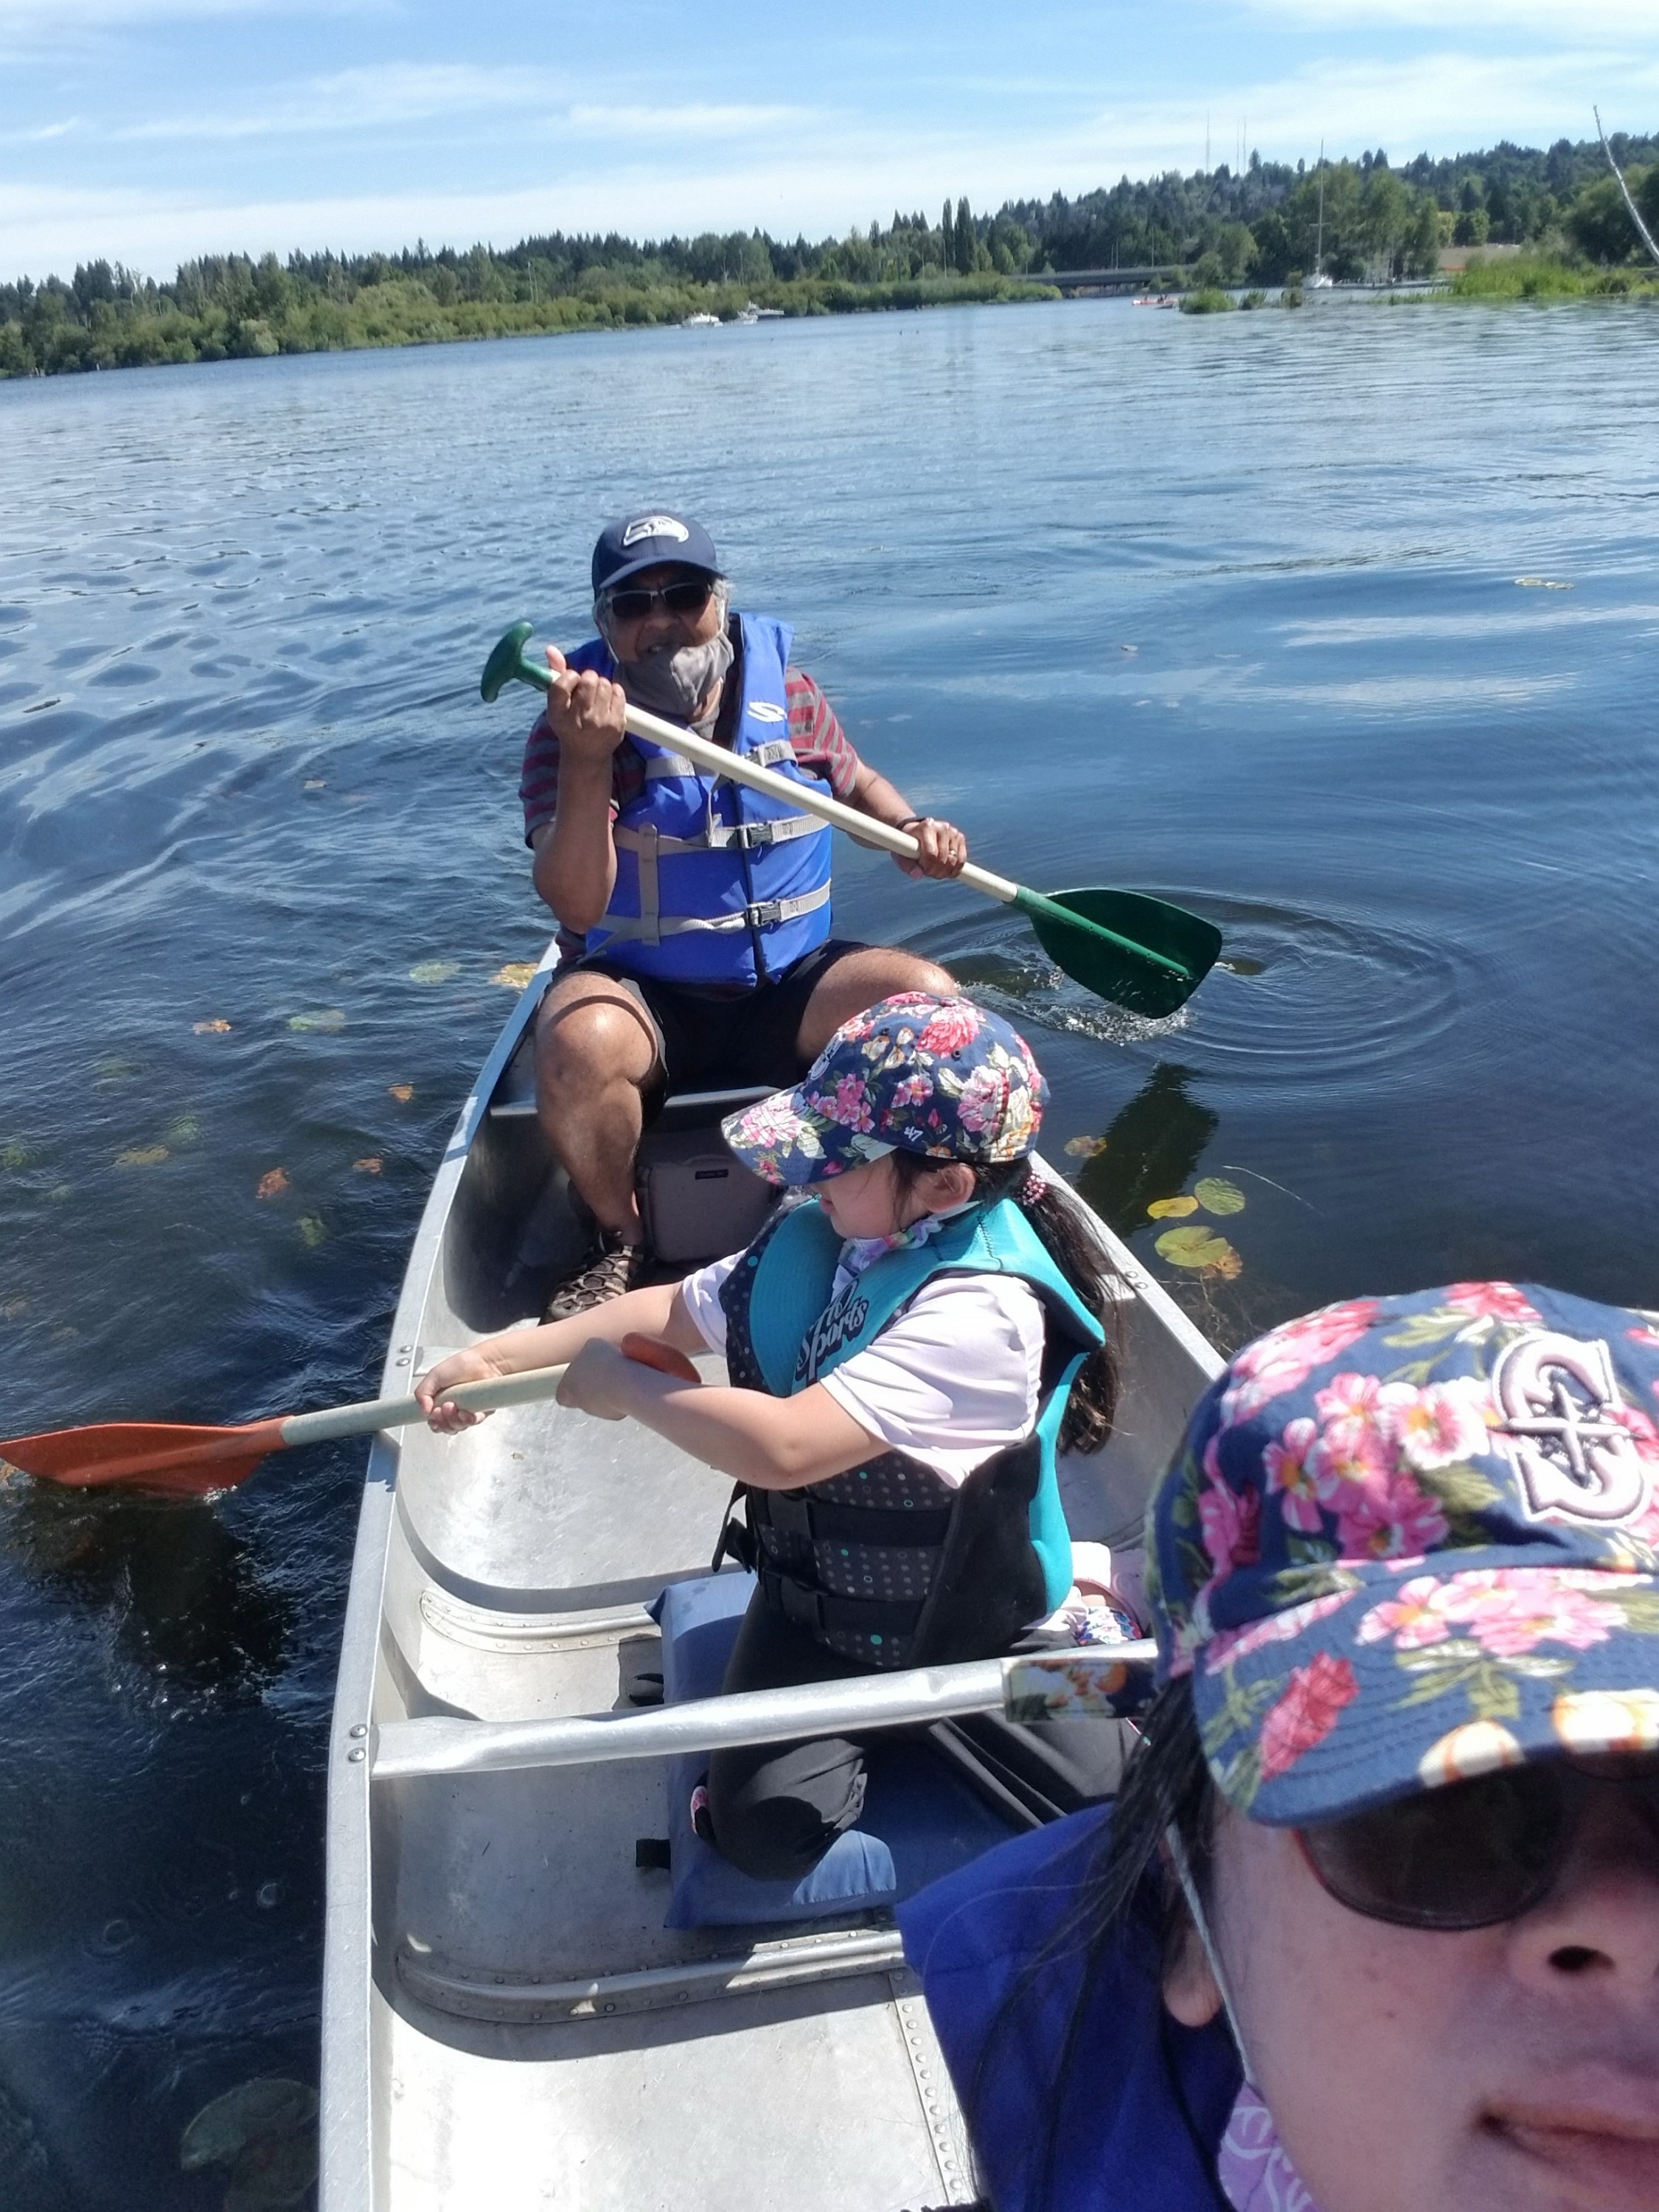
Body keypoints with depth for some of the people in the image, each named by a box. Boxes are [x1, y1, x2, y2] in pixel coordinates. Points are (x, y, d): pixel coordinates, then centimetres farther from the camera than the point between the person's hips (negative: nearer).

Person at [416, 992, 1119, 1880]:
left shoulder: (978, 1312, -33)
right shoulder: (819, 1238, -9)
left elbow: (781, 1447, -39)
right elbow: (674, 1312, 5)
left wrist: (623, 1386, -24)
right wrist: (500, 1356, -1)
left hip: (947, 1625, -5)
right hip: (810, 1586, 5)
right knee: (762, 1829, -6)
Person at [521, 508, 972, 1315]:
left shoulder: (788, 694, 0)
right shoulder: (571, 726, -10)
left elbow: (858, 783, 21)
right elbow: (576, 908, -21)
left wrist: (911, 827, -2)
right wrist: (587, 761, -34)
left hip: (790, 985, 3)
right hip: (643, 996, -2)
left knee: (929, 998, -22)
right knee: (577, 1041, -35)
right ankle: (619, 1240, -5)